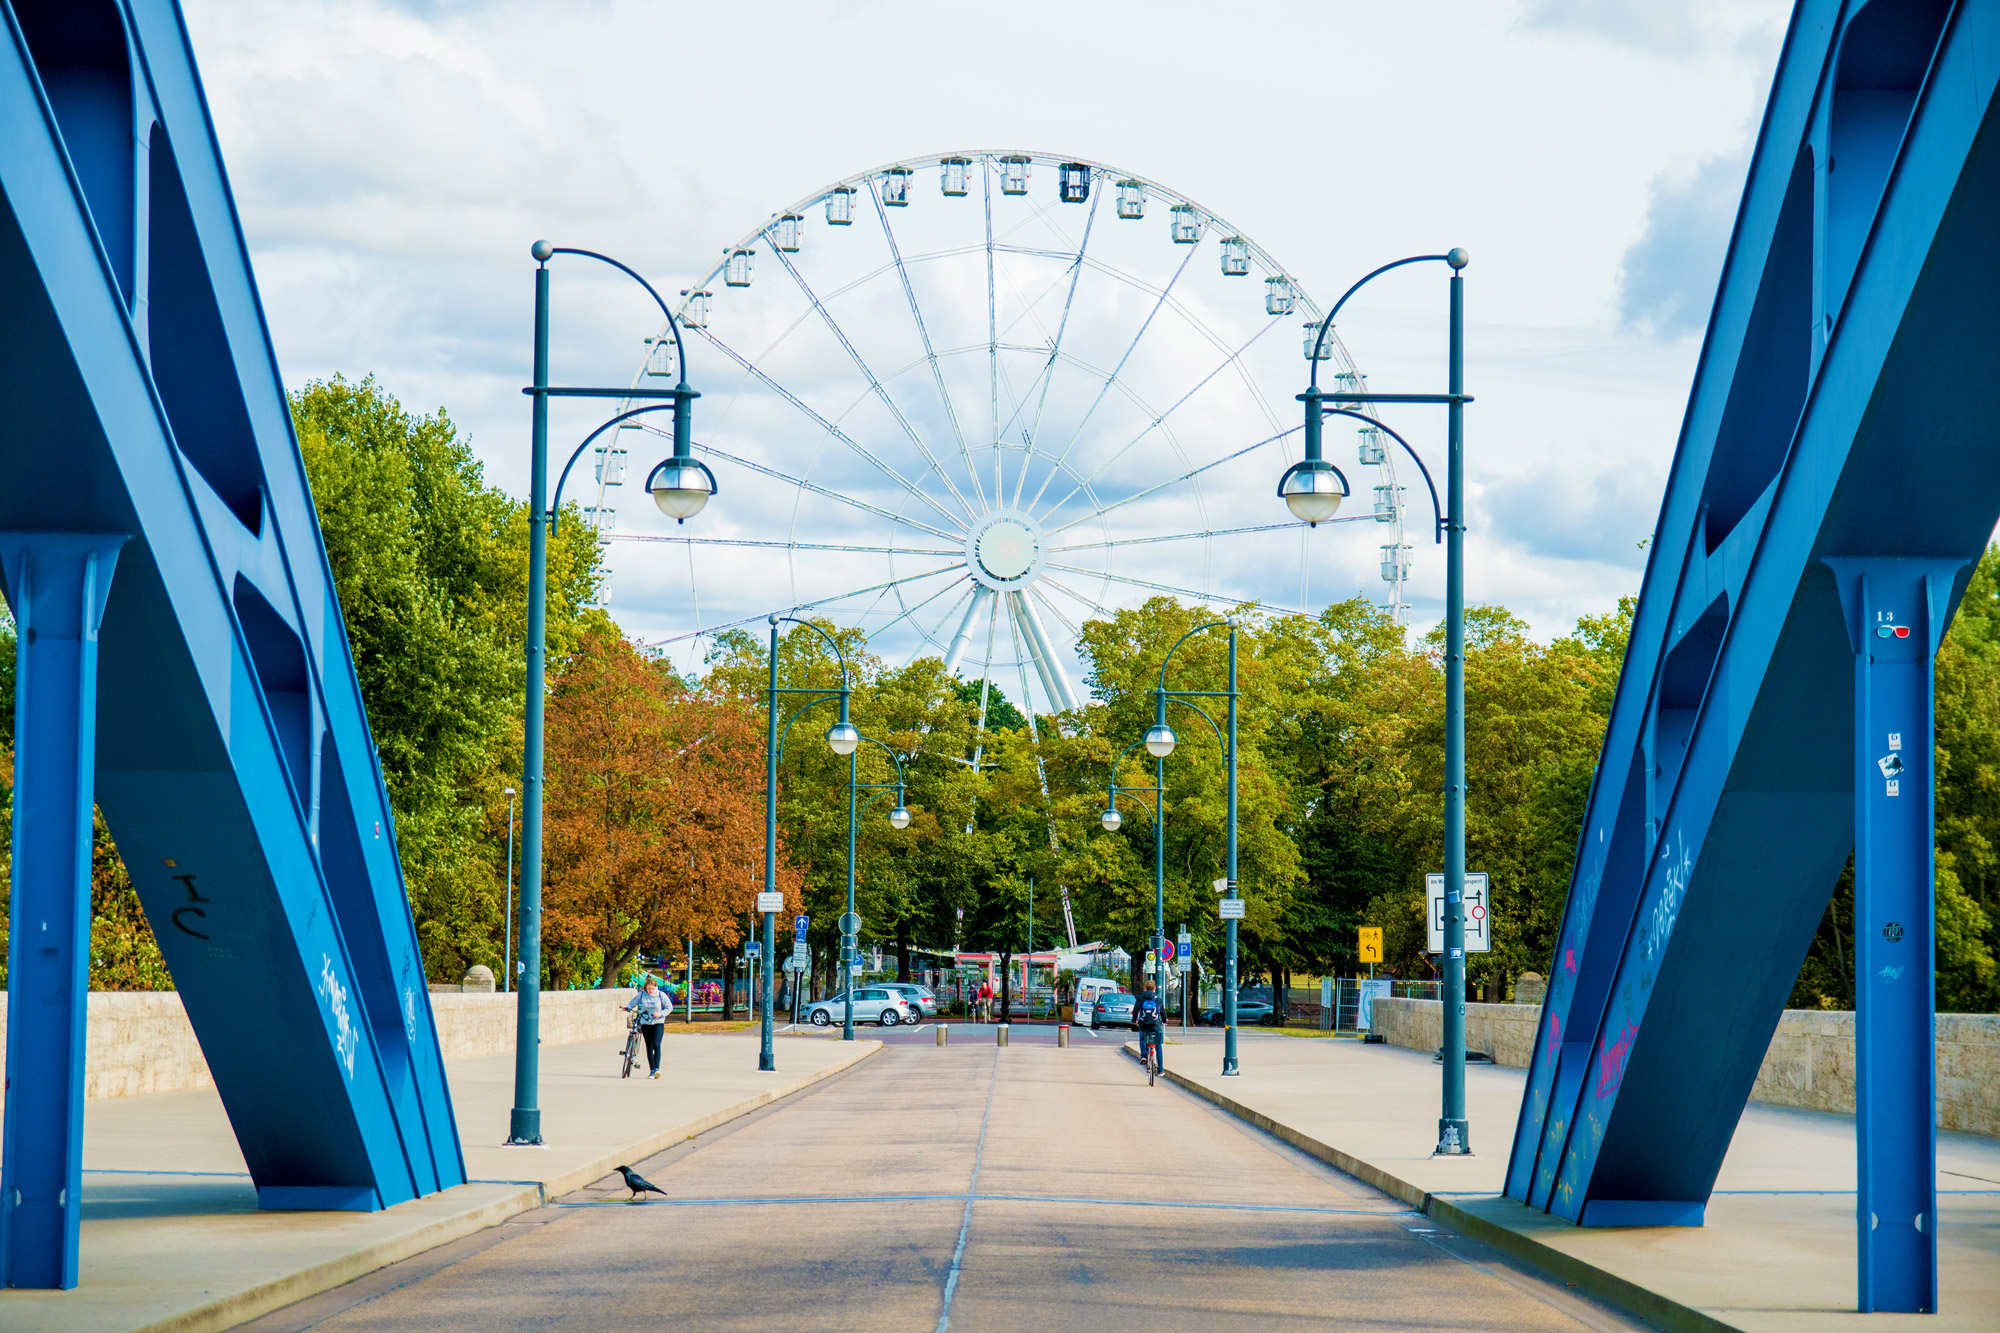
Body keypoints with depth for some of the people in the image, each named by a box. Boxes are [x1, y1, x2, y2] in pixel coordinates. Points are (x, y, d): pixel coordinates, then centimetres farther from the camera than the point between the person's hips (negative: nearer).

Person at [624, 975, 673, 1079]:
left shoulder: (661, 995, -3)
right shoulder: (641, 995, -1)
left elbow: (669, 1007, 2)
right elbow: (632, 1003, 9)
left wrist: (660, 1014, -12)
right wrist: (626, 1006, -11)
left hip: (658, 1023, -2)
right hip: (645, 1023, 2)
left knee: (656, 1045, -17)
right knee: (649, 1047, 4)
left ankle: (657, 1068, -16)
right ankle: (652, 1071, 10)